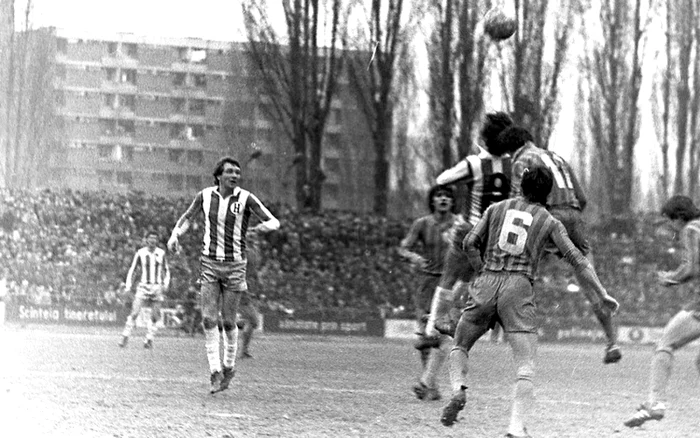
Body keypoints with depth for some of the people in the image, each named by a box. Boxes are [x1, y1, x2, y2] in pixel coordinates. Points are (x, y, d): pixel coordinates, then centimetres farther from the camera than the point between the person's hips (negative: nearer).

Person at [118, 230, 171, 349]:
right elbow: (132, 270, 8)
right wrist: (128, 286, 0)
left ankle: (149, 340, 8)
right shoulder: (140, 253, -1)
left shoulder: (161, 254, 4)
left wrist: (165, 285, 2)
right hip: (143, 286, -2)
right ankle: (125, 337, -5)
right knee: (134, 313, -11)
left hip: (157, 288, 2)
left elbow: (166, 271, 15)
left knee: (154, 316, -1)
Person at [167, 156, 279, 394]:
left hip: (234, 265, -2)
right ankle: (215, 371, -3)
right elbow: (187, 218, 17)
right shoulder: (205, 196, 0)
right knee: (209, 319, -8)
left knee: (228, 322, 1)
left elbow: (274, 221, -5)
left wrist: (266, 225, -29)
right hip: (209, 263, 2)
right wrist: (175, 235, -1)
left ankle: (229, 367, 23)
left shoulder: (246, 199, -7)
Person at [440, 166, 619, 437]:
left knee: (460, 346, 19)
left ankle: (458, 389, -11)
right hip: (519, 288, -2)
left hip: (486, 283, 2)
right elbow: (576, 259, 5)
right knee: (526, 366, -4)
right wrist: (602, 294, 6)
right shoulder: (550, 223, 12)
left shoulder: (497, 209, 17)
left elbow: (470, 244, 8)